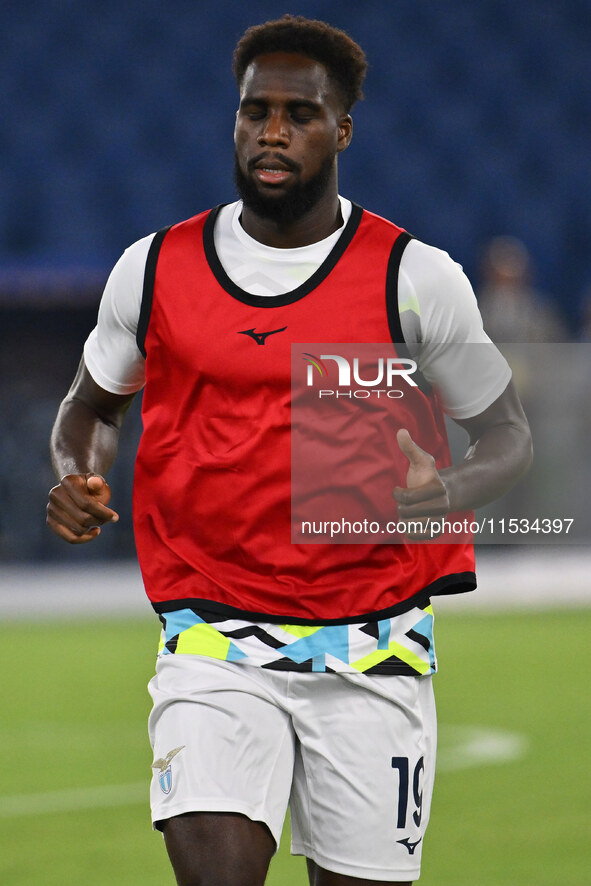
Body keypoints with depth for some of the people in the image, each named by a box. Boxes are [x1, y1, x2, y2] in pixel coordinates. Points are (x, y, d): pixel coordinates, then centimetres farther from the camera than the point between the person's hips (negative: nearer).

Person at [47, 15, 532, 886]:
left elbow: (507, 435, 7)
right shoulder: (155, 269, 4)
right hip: (215, 643, 0)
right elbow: (91, 404, 21)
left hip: (374, 651, 0)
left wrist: (445, 493, -15)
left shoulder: (415, 277, -2)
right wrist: (79, 475, -2)